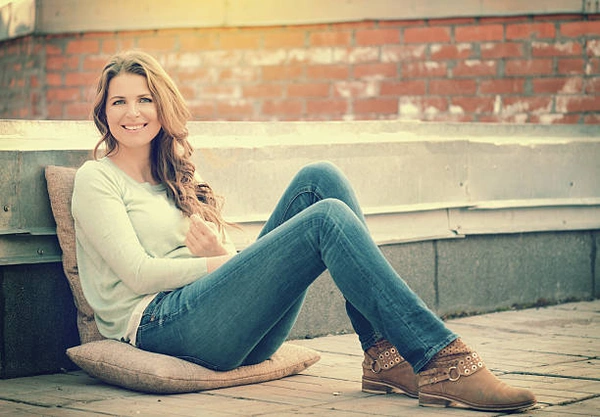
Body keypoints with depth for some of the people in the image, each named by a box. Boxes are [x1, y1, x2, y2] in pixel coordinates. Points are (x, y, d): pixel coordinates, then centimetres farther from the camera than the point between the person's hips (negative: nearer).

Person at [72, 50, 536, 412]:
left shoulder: (173, 175, 26)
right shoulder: (96, 178, 5)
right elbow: (138, 272, -7)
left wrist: (221, 253, -6)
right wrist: (224, 261, -8)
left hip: (241, 330, 7)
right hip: (159, 324, -7)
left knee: (321, 179, -11)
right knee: (328, 219, -24)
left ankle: (387, 354, -19)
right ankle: (442, 361, -31)